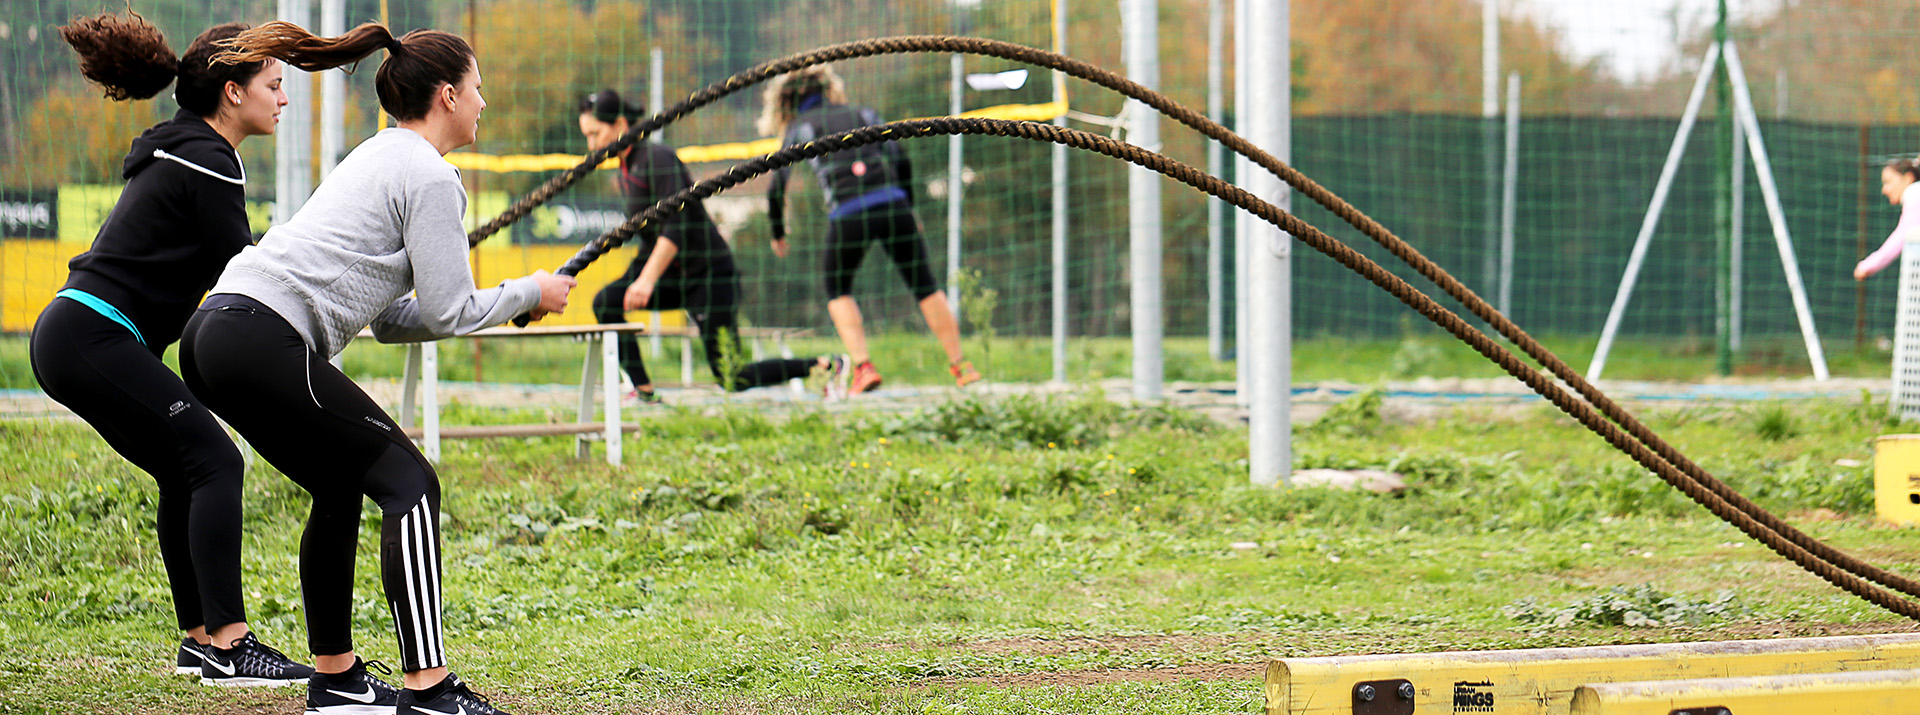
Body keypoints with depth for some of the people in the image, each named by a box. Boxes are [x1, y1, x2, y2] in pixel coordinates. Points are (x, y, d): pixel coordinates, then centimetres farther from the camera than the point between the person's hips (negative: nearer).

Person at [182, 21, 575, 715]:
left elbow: (393, 318, 27)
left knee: (341, 488, 21)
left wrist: (508, 303, 20)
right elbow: (447, 312, -4)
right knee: (406, 480, -8)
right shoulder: (430, 176, -3)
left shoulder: (377, 157, 27)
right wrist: (528, 294, 11)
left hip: (211, 334, 10)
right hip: (266, 340, -10)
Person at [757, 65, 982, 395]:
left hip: (847, 215, -2)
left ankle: (863, 367, 1)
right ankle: (959, 365, 14)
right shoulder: (864, 114, 21)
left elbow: (776, 187, 13)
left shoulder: (799, 128, 15)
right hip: (892, 203, 2)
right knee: (924, 286, 13)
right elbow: (900, 160, 13)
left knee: (838, 292, 18)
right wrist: (909, 207, 23)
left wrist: (778, 234, 25)